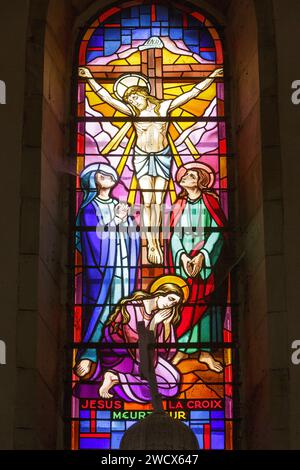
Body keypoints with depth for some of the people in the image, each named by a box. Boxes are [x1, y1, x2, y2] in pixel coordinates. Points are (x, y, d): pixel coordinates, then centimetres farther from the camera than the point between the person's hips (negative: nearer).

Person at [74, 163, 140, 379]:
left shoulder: (120, 206, 20)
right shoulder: (89, 208, 3)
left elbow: (134, 235, 13)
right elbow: (94, 235, -10)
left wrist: (124, 219, -4)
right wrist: (116, 219, -7)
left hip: (123, 268, 5)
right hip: (101, 266, -5)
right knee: (99, 307, -12)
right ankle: (88, 356, -13)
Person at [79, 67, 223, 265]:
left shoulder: (164, 107, -2)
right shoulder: (133, 112, -3)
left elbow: (192, 93, -1)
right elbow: (107, 97, -6)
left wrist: (211, 77, -3)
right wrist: (90, 78, -11)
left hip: (163, 156, 0)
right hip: (142, 157, 0)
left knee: (158, 202, 1)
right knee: (148, 202, -5)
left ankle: (156, 242, 5)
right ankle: (152, 245, -4)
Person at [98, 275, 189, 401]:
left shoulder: (161, 313, -3)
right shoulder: (132, 309, -24)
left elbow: (168, 351, -8)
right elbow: (139, 353, -28)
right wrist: (153, 323, -30)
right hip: (117, 356, -8)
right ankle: (115, 378, -13)